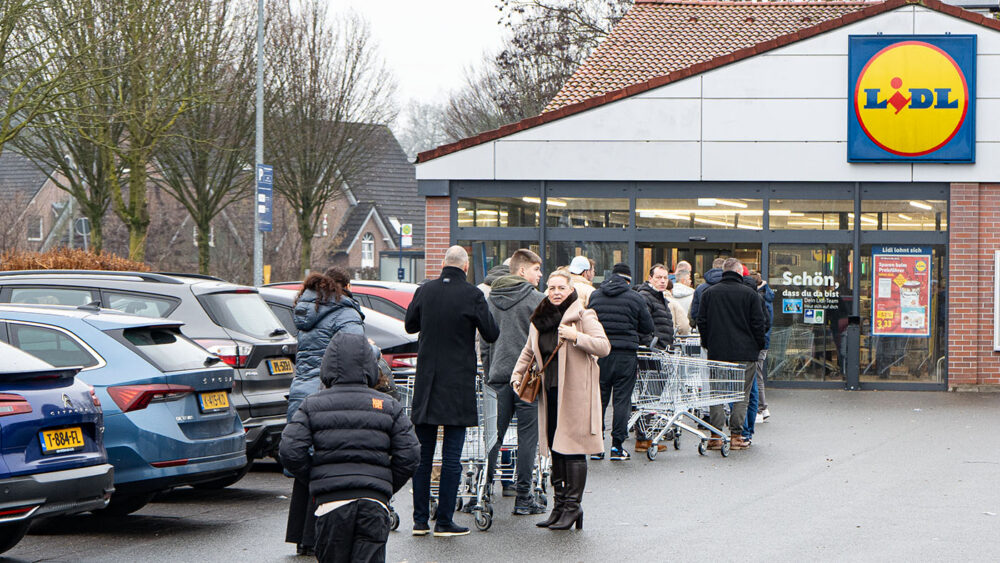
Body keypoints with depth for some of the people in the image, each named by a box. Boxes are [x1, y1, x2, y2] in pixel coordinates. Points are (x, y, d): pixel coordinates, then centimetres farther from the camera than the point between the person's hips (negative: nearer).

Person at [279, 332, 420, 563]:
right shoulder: (389, 406, 7)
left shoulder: (312, 405, 5)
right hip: (374, 501, 0)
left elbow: (290, 452, -2)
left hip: (331, 500, 0)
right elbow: (409, 455, 3)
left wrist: (314, 480, 13)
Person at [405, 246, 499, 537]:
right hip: (458, 385, -4)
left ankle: (420, 520, 11)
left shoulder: (424, 291, 1)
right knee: (452, 456, 0)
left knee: (422, 455, 11)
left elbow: (410, 325, 15)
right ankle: (444, 522, 0)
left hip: (425, 386, 4)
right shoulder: (472, 295, -10)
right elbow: (491, 335, -3)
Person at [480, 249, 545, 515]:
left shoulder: (491, 299, 11)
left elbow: (485, 341, 14)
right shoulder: (536, 300, -6)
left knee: (494, 435, 9)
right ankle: (523, 498, 0)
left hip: (498, 376, 5)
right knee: (527, 436, -1)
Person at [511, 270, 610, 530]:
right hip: (550, 392, 7)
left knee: (573, 449, -6)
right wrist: (517, 374, 16)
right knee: (555, 450, 9)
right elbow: (529, 351, 28)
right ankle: (559, 504, 15)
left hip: (575, 391, -6)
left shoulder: (583, 316, -4)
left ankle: (573, 506, -1)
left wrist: (576, 337, -22)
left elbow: (604, 347, -12)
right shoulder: (540, 319, 15)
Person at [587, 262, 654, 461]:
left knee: (598, 398, 8)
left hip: (599, 354, 3)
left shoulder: (594, 296, 7)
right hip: (625, 355, -3)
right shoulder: (635, 299, -2)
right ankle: (617, 446, 2)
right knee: (622, 399, 3)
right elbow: (648, 328, 4)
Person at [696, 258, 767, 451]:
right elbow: (758, 324, -2)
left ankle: (716, 436, 2)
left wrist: (707, 344, 18)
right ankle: (736, 435, 1)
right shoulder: (750, 294, -3)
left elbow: (701, 322, 7)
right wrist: (759, 346, 10)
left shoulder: (709, 293, 5)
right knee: (741, 395, 4)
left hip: (717, 352, 2)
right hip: (745, 353, -2)